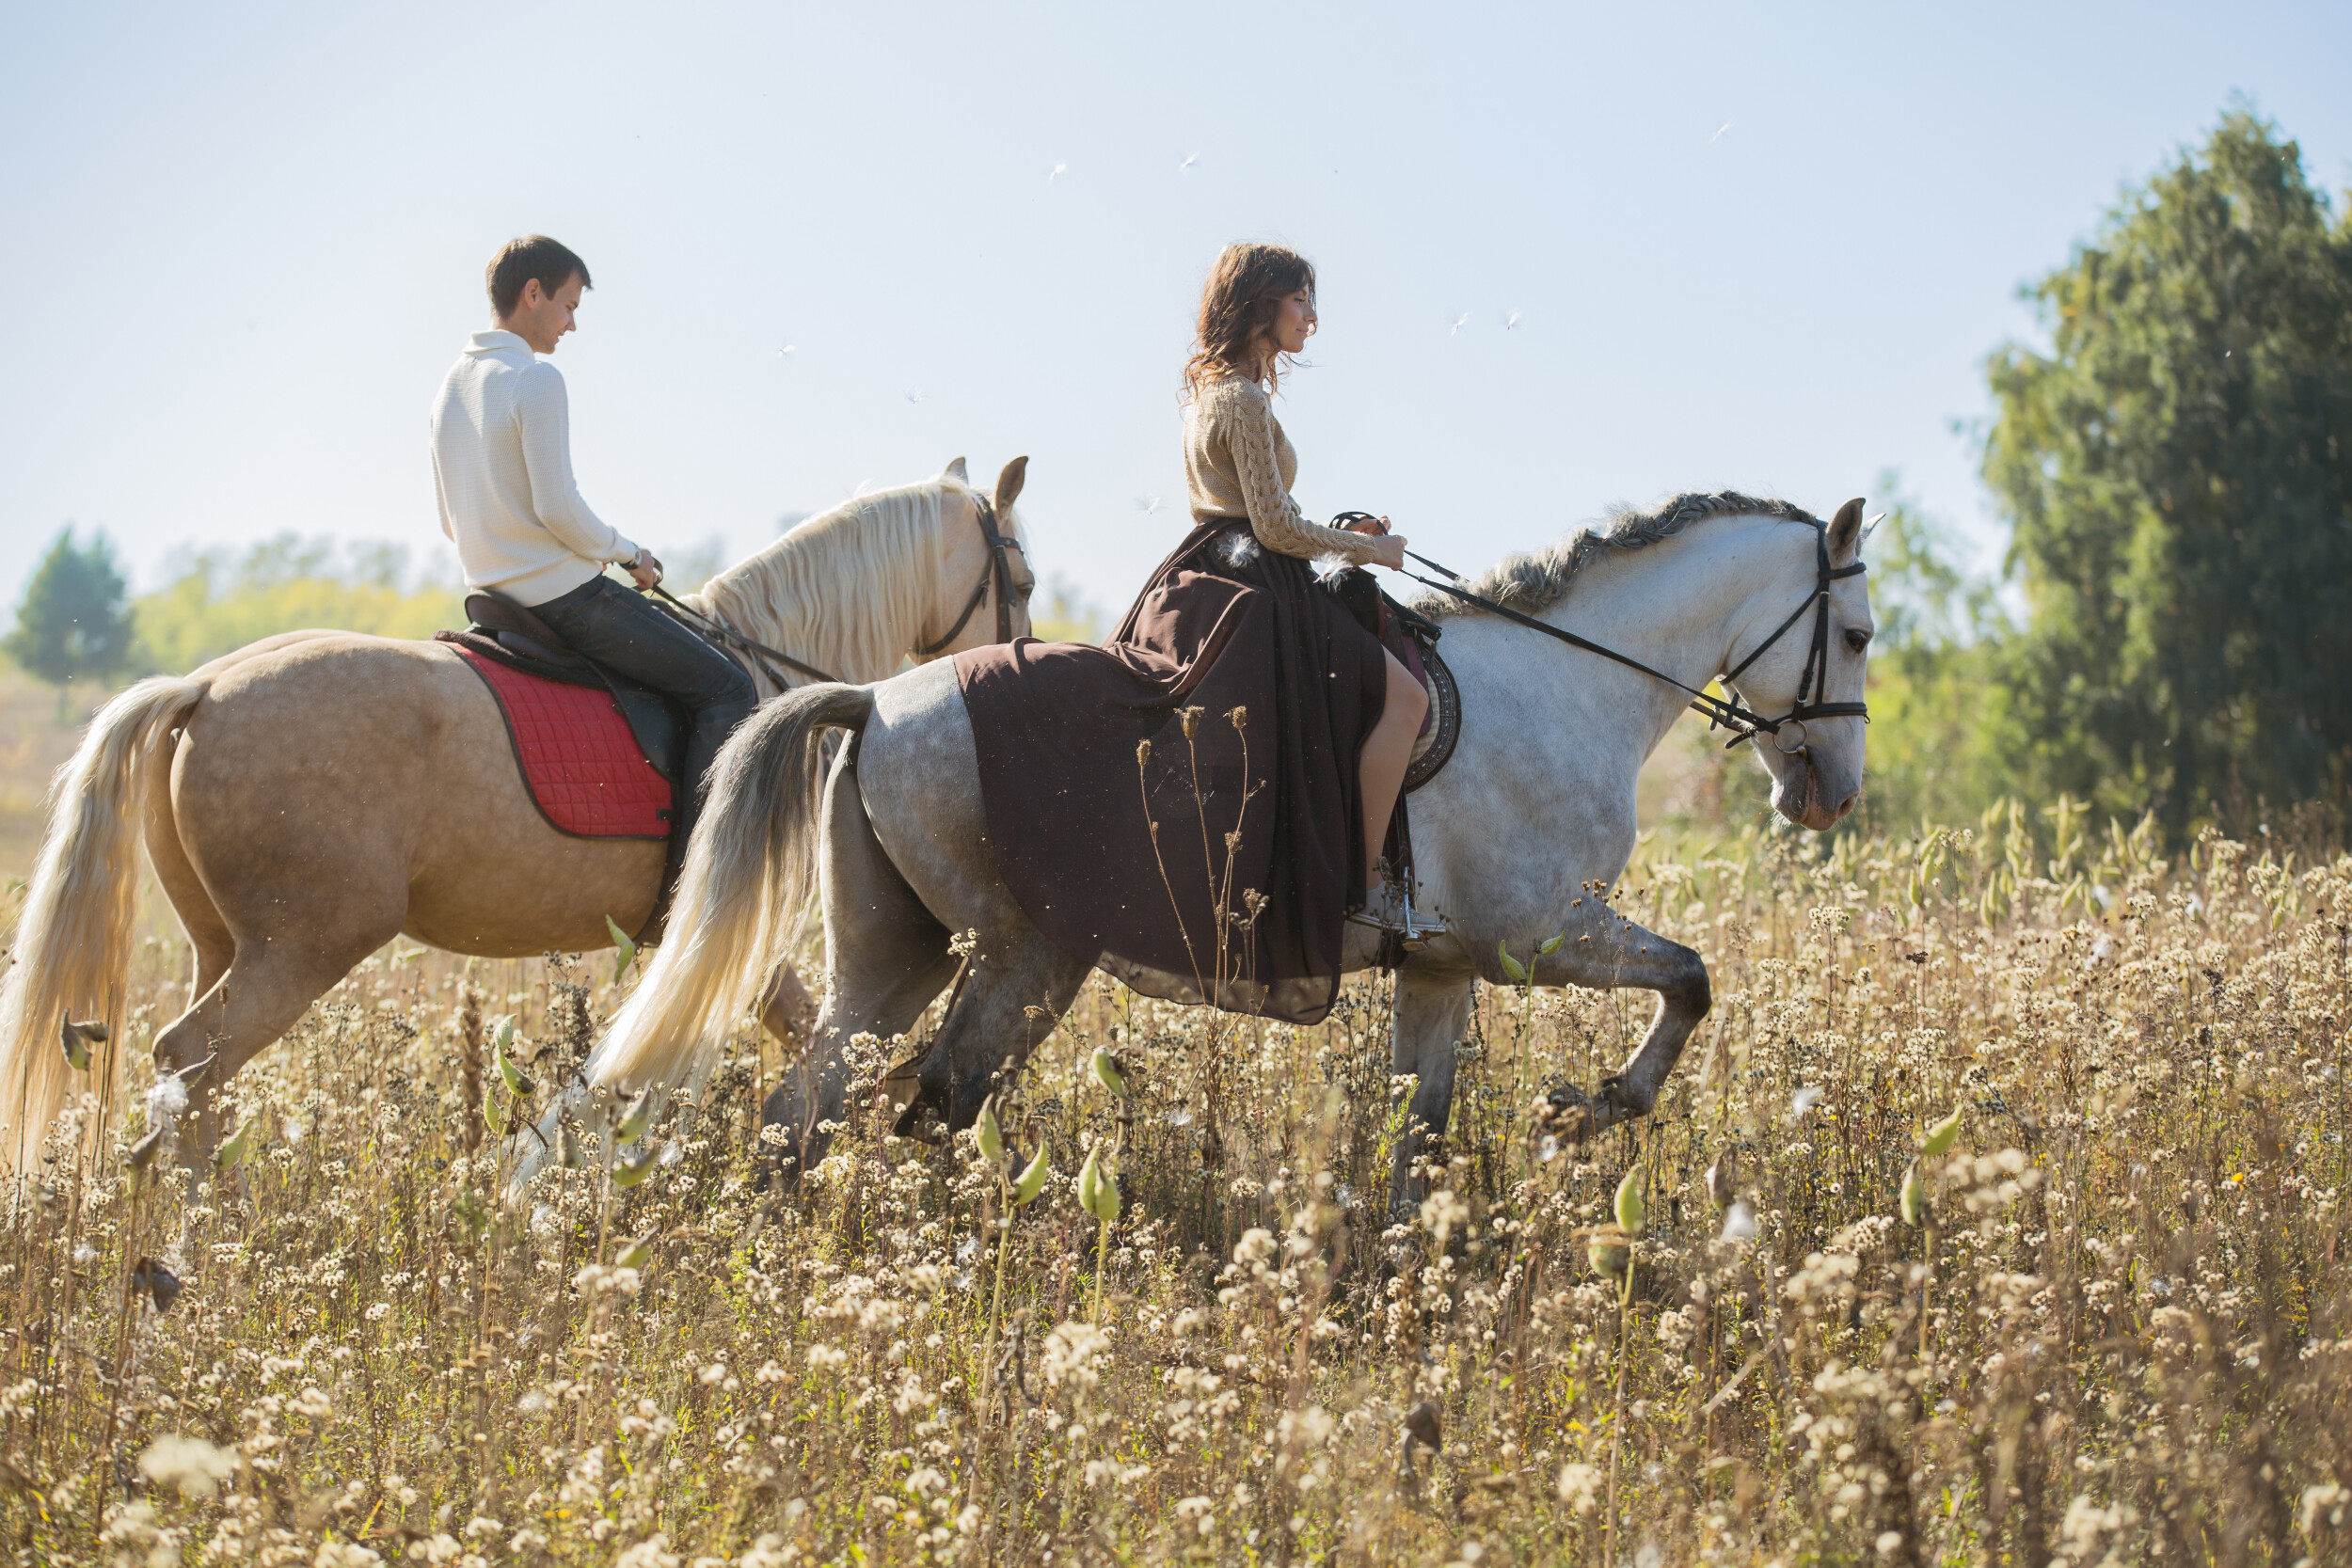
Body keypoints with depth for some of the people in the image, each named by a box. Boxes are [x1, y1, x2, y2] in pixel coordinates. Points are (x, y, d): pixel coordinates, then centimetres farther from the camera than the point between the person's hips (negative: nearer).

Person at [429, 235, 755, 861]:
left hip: (495, 594, 10)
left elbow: (451, 520, 17)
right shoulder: (536, 379, -16)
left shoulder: (452, 384, 12)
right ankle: (690, 870, -15)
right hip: (565, 595, -10)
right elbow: (558, 508, -22)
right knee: (726, 689, -6)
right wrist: (628, 554, -6)